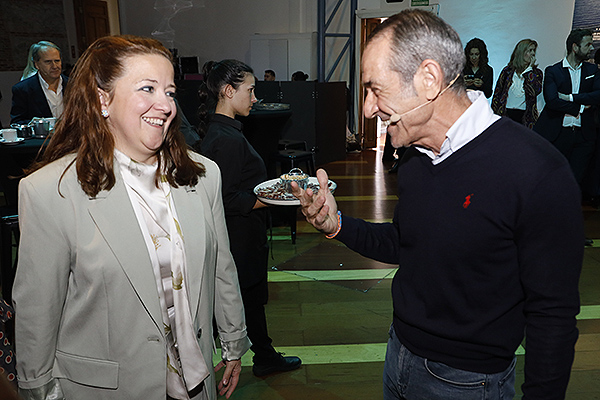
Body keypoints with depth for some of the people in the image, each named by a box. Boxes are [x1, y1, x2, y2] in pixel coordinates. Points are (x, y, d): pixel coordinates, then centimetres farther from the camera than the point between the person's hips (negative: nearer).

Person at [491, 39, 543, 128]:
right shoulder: (508, 71, 8)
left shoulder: (536, 73, 9)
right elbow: (497, 94, 8)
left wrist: (530, 69, -6)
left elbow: (534, 91, -12)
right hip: (506, 114, 0)